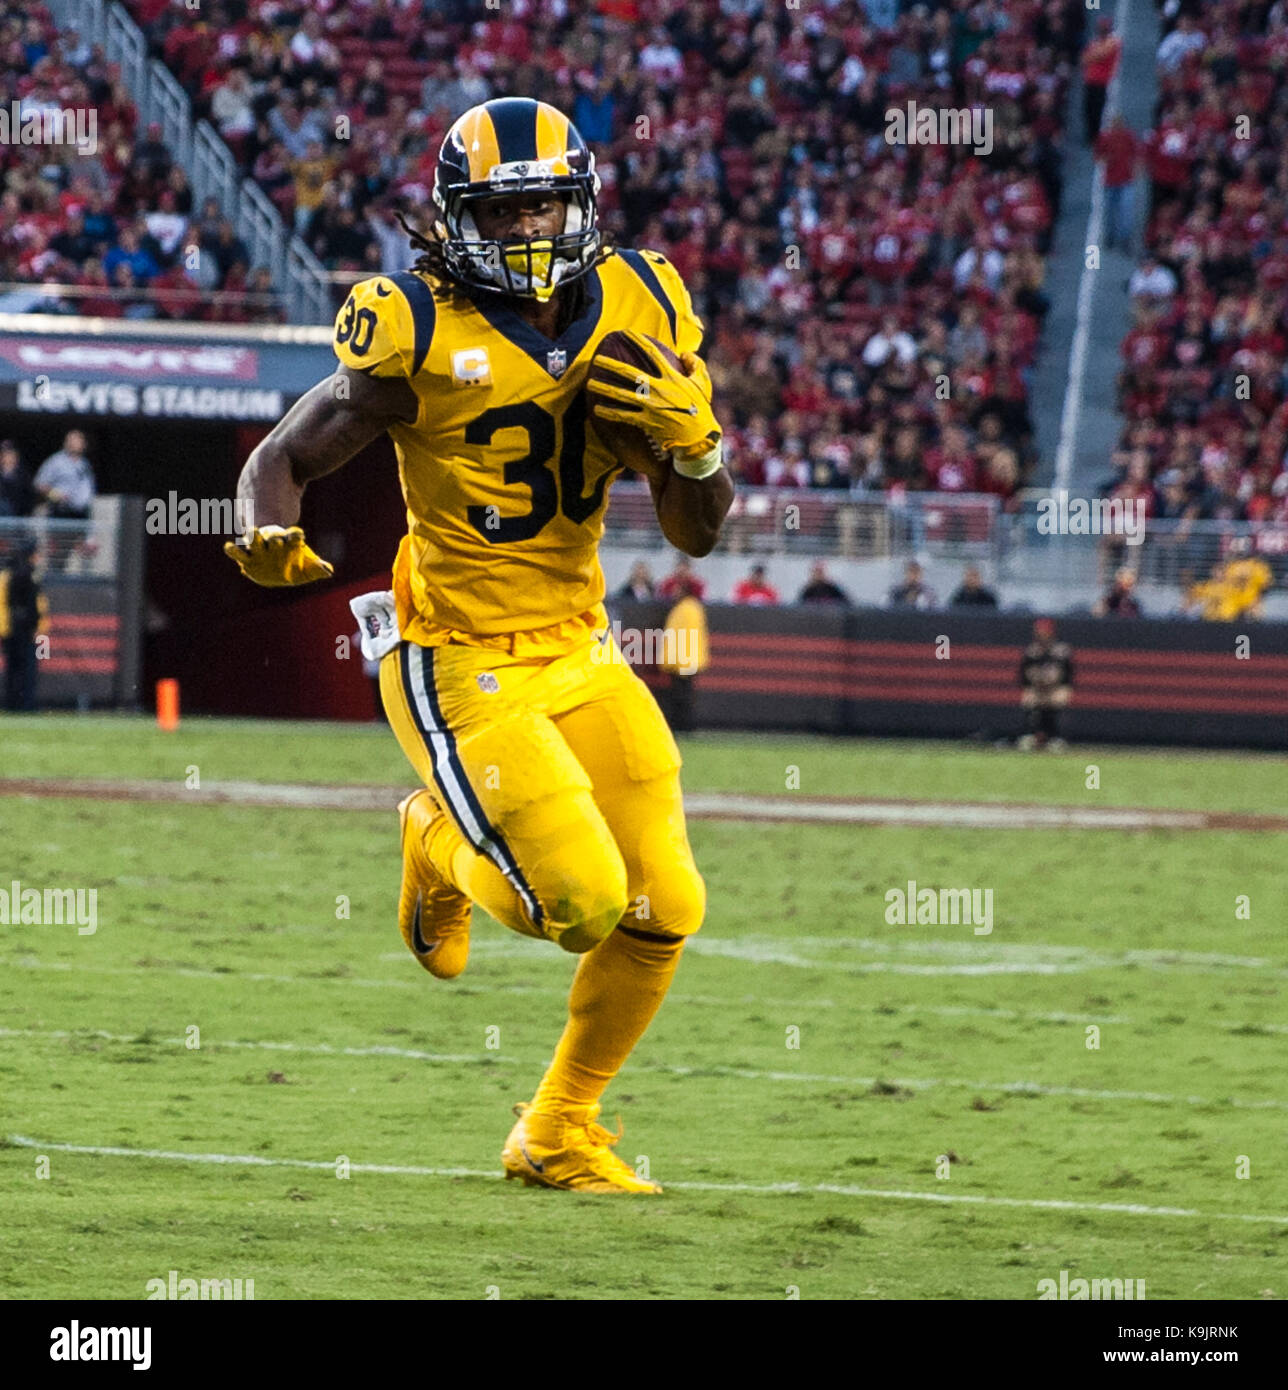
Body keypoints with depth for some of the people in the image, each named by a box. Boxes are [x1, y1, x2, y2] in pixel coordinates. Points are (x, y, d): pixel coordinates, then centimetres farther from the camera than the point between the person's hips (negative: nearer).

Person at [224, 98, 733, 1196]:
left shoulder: (638, 311, 0)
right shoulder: (419, 332, -15)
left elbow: (697, 535, 5)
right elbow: (285, 458, -5)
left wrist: (695, 444, -16)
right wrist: (271, 537, -27)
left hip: (579, 652, 6)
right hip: (460, 668, -5)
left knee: (664, 909, 1)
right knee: (583, 903, -16)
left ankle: (558, 1132, 24)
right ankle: (443, 846, 19)